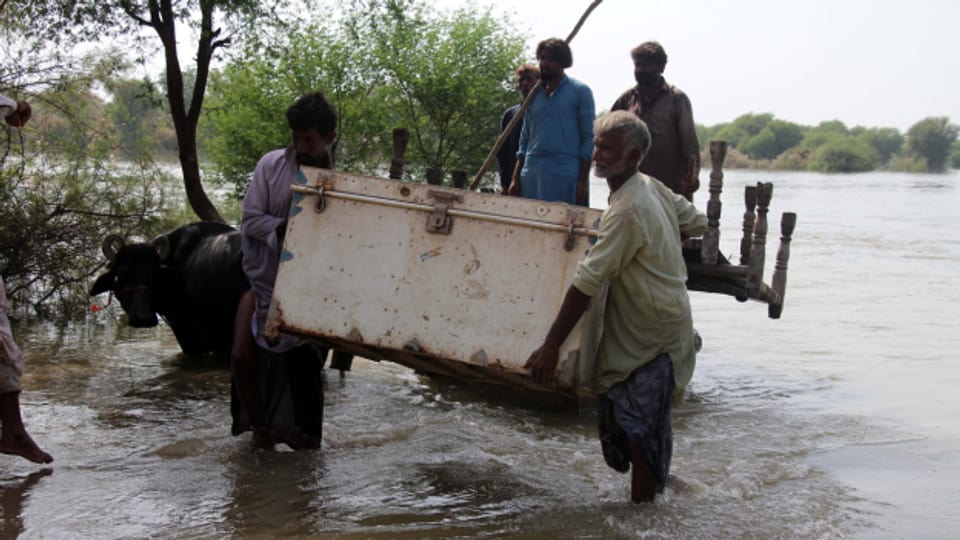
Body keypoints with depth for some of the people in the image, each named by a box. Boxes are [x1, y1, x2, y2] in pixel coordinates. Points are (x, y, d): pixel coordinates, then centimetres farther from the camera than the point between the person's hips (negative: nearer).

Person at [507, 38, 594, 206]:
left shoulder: (580, 92, 2)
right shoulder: (534, 94, 15)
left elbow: (588, 138, -3)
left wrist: (583, 180, -10)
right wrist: (515, 178, 12)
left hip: (566, 175, -4)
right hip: (532, 173, 4)